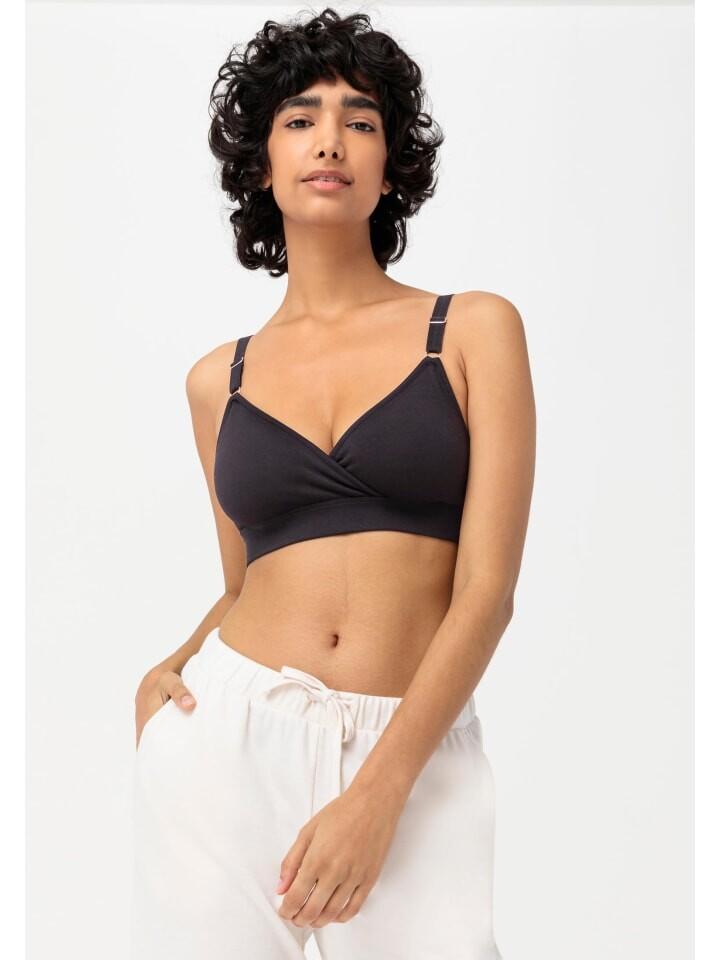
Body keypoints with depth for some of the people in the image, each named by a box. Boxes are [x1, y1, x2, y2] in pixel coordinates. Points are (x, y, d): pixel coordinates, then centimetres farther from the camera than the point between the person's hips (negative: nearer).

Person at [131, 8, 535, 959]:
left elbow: (487, 588, -5)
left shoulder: (474, 329, 2)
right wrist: (166, 673, -2)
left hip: (416, 754, -2)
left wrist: (376, 793, -13)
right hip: (226, 736, 2)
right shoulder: (219, 378, 10)